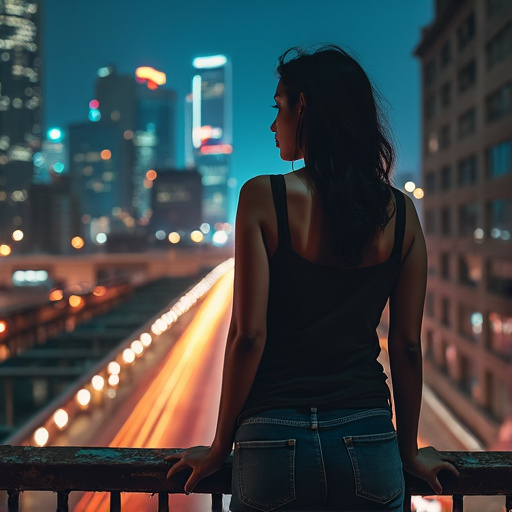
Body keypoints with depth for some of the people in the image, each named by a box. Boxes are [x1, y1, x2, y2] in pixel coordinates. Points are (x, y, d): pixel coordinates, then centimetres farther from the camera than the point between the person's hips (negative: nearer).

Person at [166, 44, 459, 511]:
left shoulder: (263, 197, -8)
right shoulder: (400, 212, 1)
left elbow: (248, 335, -10)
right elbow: (407, 346, 4)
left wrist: (220, 446, 1)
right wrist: (409, 450, 16)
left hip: (276, 440, -2)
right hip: (369, 440, 2)